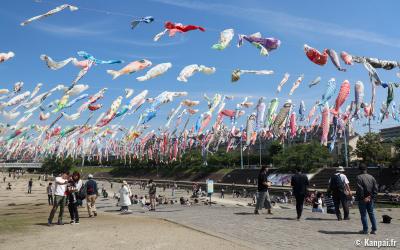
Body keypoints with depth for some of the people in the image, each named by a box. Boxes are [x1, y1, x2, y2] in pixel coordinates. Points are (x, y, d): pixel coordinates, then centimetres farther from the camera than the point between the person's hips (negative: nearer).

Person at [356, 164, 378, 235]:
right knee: (371, 214, 14)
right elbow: (376, 188, 3)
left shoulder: (359, 177, -13)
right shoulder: (371, 177, 5)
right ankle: (374, 229, 16)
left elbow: (360, 189, -19)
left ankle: (365, 230, 7)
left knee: (363, 215, 3)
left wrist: (362, 198, -11)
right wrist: (371, 197, 3)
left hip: (362, 199, -5)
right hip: (370, 199, 5)